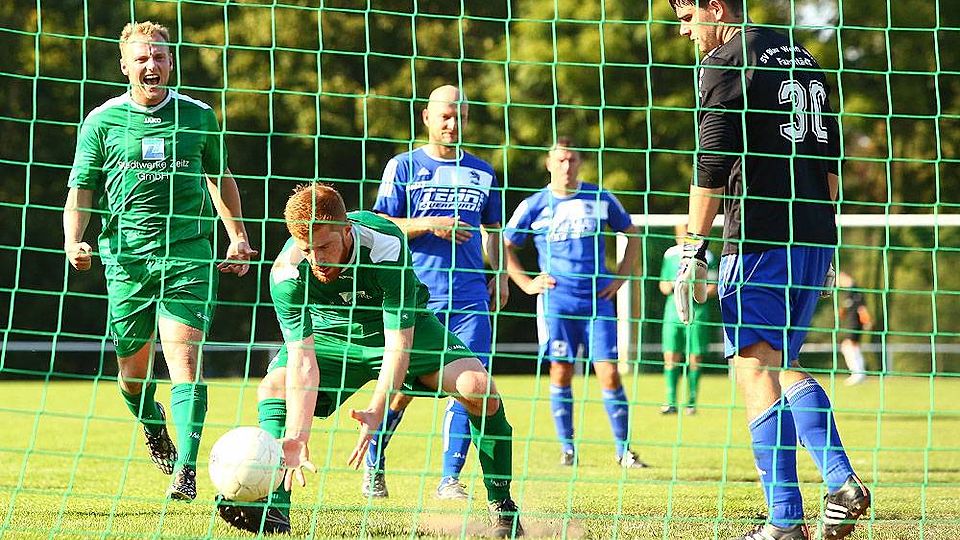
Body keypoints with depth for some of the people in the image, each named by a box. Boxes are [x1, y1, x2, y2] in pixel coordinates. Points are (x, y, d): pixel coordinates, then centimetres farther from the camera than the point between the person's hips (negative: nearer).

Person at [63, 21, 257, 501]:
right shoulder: (102, 121, 3)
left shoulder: (198, 116, 7)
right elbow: (81, 189, 4)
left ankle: (184, 470, -19)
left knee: (184, 360, -14)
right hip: (126, 258, 1)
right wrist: (73, 241, -12)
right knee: (133, 369, 9)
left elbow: (220, 178, 21)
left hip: (189, 255, -1)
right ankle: (153, 426, 42)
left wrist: (238, 237, 15)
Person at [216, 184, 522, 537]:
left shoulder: (386, 245, -36)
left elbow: (398, 344, -36)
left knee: (478, 387, -23)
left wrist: (376, 412, -49)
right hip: (331, 332, 2)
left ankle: (502, 505, -7)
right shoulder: (287, 272, -30)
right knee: (273, 388, -22)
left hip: (403, 327, -2)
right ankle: (274, 509, -22)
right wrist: (297, 435, -47)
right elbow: (303, 360, -34)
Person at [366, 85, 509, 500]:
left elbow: (493, 229, 25)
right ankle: (374, 462, 21)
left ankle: (450, 478, -2)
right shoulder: (404, 166, 4)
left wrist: (501, 275, 11)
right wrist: (428, 224, -13)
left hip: (470, 297, 3)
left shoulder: (481, 173, 14)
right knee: (404, 384, -1)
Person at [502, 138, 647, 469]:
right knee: (561, 371, -2)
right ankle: (567, 448, 8)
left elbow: (632, 234, 20)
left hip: (598, 300, 0)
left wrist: (621, 277, 11)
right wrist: (526, 283, 4)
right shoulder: (535, 206, 4)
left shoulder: (601, 200, 7)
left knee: (609, 373, -6)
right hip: (556, 301, 0)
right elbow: (504, 246, 14)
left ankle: (624, 450, 0)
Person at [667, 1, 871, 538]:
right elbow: (832, 160, 20)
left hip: (760, 238, -8)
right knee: (784, 364, 17)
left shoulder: (725, 63, -5)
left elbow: (712, 166, -12)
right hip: (816, 240, 8)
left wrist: (694, 252, -10)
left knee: (756, 368, -6)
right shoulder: (804, 59, 19)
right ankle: (843, 483, 2)